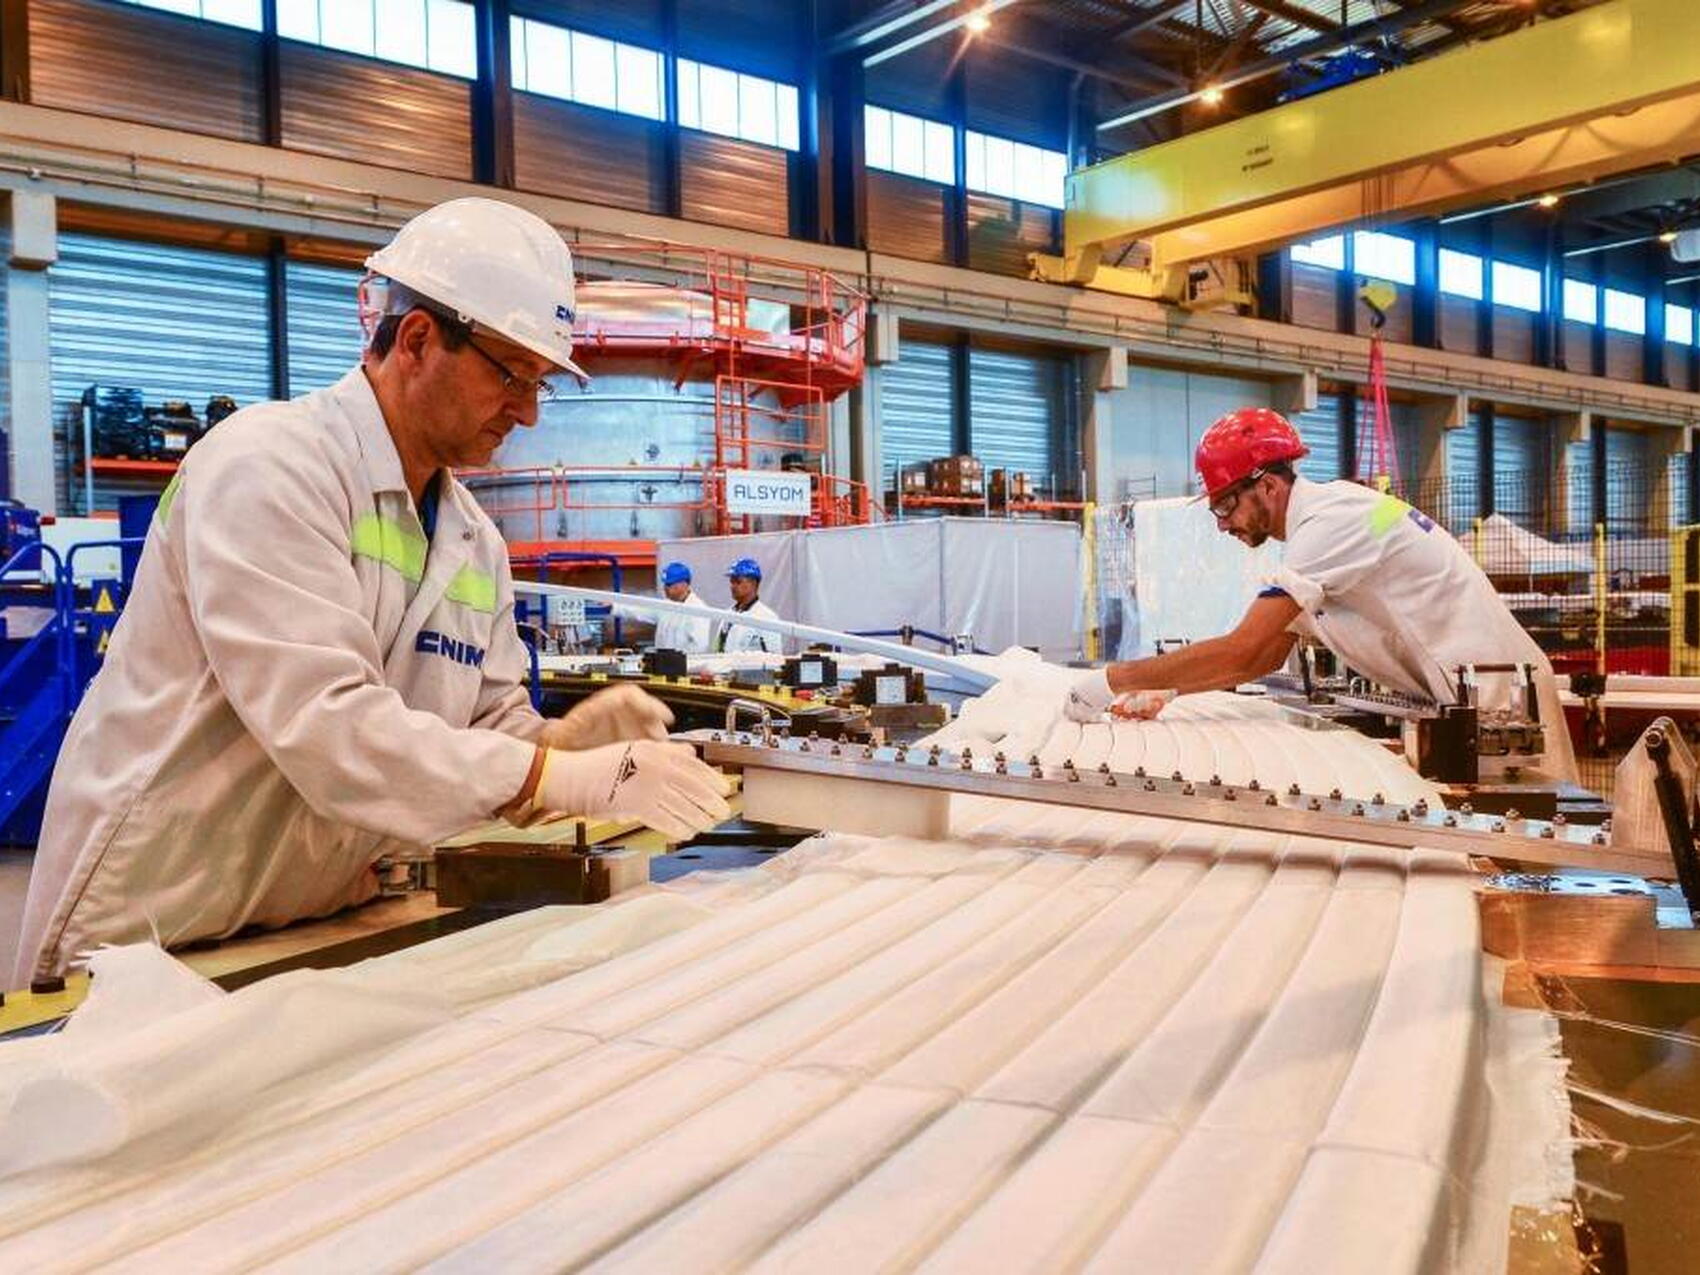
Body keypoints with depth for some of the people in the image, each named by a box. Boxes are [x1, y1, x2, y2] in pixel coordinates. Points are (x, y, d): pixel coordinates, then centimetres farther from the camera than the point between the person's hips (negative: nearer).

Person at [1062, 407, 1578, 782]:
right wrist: (1166, 690, 1)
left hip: (1500, 697, -10)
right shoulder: (1317, 524, 11)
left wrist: (1111, 680, -23)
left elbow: (1242, 651, -28)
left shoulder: (1331, 519, -21)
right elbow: (1268, 657, 13)